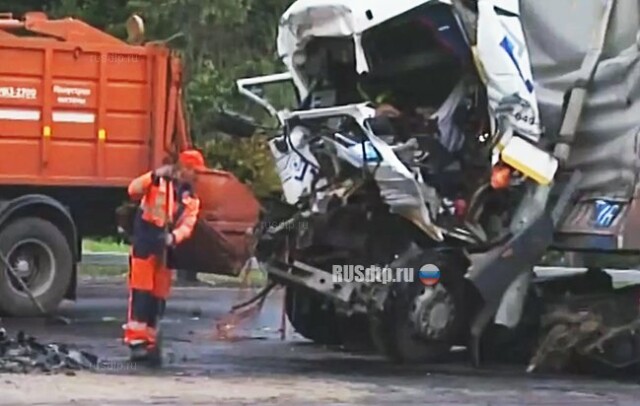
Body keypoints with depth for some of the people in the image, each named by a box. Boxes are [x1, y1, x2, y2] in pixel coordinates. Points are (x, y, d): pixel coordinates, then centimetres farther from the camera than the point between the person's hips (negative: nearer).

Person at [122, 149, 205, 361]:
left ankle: (149, 341, 15)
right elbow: (134, 191, -15)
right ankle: (136, 340, -13)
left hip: (165, 249, 5)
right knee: (141, 293, -11)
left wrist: (174, 237, -23)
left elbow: (187, 225, -2)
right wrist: (154, 176, -30)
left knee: (159, 297, 7)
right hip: (145, 243, -5)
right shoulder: (159, 181, 0)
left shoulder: (191, 199, 11)